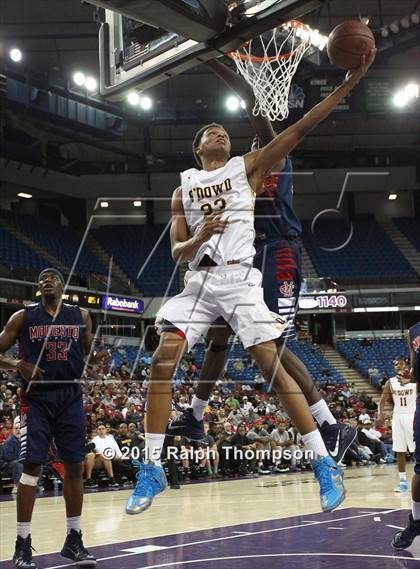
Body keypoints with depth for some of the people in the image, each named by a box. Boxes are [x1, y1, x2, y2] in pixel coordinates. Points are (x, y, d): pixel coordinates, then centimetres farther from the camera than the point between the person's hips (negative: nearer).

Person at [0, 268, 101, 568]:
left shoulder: (81, 315, 8)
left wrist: (96, 358, -4)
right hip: (37, 398, -2)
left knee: (75, 465, 4)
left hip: (71, 396, 2)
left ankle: (74, 540, 16)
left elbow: (89, 354, 18)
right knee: (32, 466, -6)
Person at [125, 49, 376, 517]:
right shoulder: (183, 189, 17)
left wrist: (349, 82, -8)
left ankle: (324, 464, -2)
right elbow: (177, 253, 12)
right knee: (162, 363, -10)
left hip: (239, 278, -3)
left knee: (272, 366, -11)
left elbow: (300, 129, 0)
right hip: (198, 280, 3)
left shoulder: (247, 167, 10)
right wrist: (197, 239, -13)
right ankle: (152, 469, 0)